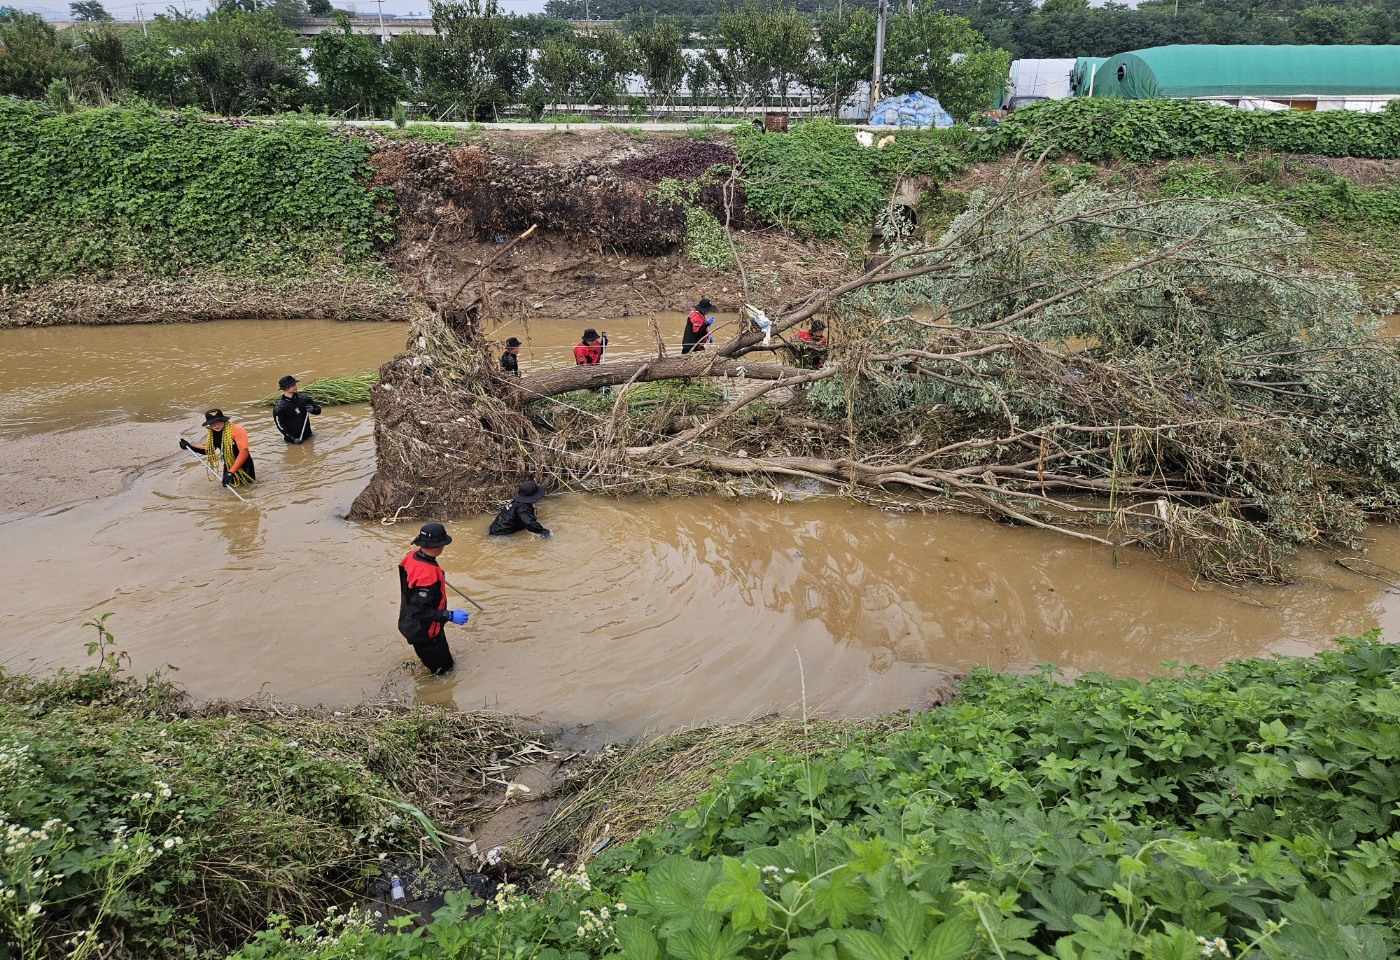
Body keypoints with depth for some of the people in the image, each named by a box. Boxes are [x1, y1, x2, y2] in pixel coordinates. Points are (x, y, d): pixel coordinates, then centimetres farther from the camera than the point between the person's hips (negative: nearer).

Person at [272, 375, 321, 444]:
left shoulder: (302, 398, 0)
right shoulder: (279, 407, -12)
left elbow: (318, 409, 8)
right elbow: (280, 426, -12)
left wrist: (312, 410, -15)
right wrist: (293, 439, -18)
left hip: (308, 436, 4)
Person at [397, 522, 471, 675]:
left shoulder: (411, 556, -11)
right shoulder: (428, 574, -38)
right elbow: (419, 612, -35)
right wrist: (450, 616, -31)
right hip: (424, 632, -9)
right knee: (444, 669, 12)